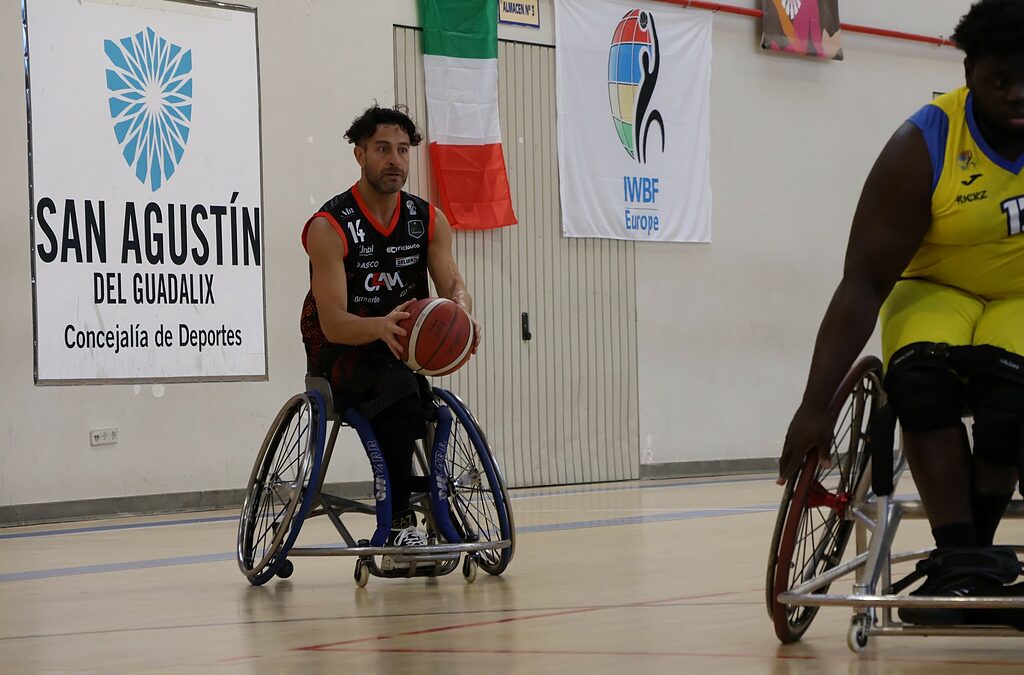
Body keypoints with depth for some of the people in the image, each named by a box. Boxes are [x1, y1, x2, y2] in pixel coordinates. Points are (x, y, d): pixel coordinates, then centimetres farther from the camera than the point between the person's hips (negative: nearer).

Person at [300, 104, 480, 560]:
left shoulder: (429, 220, 4)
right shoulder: (330, 227, -13)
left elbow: (453, 285, -6)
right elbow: (333, 324, -20)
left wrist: (461, 313, -32)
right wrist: (380, 327, -42)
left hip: (405, 351, 5)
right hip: (342, 356, -5)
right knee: (397, 385, -35)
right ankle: (399, 522, -32)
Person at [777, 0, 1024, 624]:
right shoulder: (922, 149, -20)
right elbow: (864, 283, -21)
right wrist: (815, 406, -26)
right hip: (937, 291, 0)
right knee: (920, 378, -33)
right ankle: (957, 559, -28)